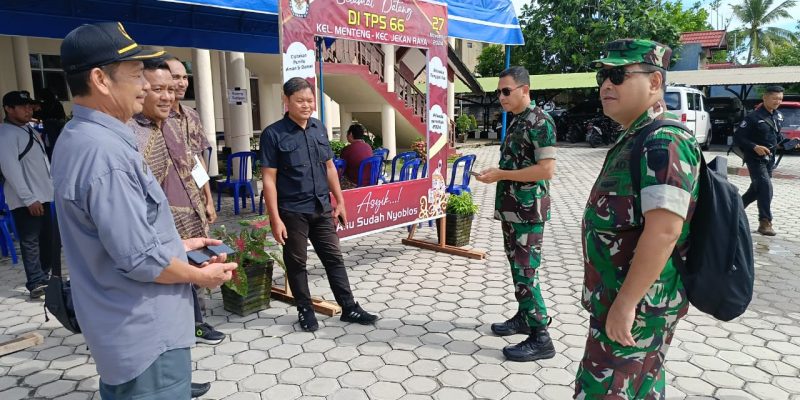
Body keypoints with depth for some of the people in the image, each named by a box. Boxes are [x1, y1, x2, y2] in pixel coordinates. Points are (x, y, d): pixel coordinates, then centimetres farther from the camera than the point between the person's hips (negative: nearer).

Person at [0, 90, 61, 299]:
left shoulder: (30, 131, 18)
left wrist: (55, 186, 17)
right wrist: (28, 198, -20)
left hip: (44, 195, 8)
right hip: (26, 200, -8)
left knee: (50, 239, 12)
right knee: (30, 241, -4)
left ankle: (46, 276, 25)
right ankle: (37, 283, 0)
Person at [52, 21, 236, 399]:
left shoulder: (77, 138, 6)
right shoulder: (105, 150, -28)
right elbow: (140, 260, -27)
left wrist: (179, 245, 12)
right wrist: (201, 275, -11)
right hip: (145, 333, -10)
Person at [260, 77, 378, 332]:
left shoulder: (319, 128, 6)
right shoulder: (273, 134, -10)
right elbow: (269, 179, -11)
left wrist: (339, 201, 12)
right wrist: (275, 218, -15)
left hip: (322, 208, 5)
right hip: (292, 211, -5)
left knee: (334, 258, 10)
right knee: (296, 262, 9)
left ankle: (349, 308, 20)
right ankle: (305, 310, 25)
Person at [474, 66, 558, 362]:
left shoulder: (539, 121, -15)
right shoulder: (515, 121, 14)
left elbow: (547, 170, -22)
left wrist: (501, 175, -20)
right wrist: (496, 174, 9)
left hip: (528, 210, -9)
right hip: (512, 208, 9)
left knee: (525, 273, -7)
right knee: (517, 268, 18)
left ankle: (540, 339, 3)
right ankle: (524, 317, 32)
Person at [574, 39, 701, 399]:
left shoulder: (663, 142, -20)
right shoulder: (635, 138, 12)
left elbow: (664, 230, -29)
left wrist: (626, 302, -26)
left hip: (636, 303, -10)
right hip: (628, 298, 10)